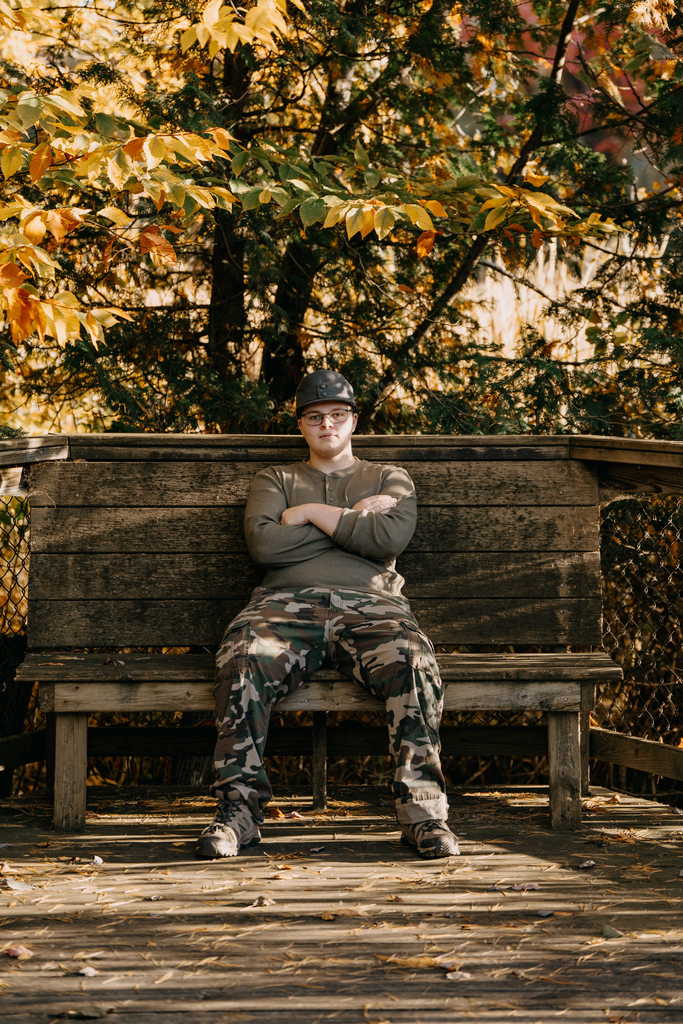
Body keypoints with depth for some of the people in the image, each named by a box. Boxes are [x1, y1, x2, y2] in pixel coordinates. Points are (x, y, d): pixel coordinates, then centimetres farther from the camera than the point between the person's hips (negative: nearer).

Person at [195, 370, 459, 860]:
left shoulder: (390, 478, 25)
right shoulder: (275, 480, 27)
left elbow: (392, 537, 1)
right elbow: (263, 543, 4)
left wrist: (314, 514, 4)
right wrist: (354, 520, 5)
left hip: (369, 605, 0)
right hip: (288, 601, 0)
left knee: (412, 662, -35)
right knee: (242, 661, -35)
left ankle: (424, 813, -34)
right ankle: (238, 810, -31)